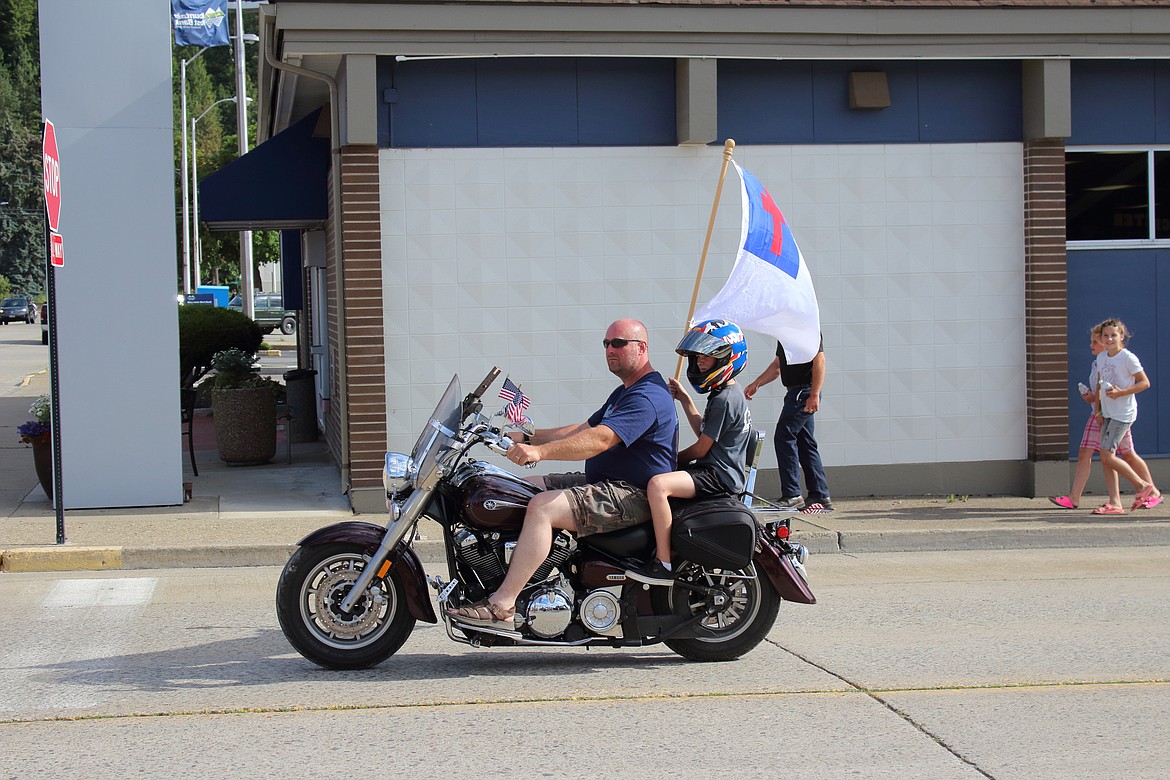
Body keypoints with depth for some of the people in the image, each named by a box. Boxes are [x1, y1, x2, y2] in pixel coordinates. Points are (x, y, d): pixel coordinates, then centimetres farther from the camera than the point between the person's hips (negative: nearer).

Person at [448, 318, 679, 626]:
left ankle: (501, 606, -30)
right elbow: (583, 429, 25)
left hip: (633, 495, -12)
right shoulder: (624, 393, 21)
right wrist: (529, 438, 14)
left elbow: (599, 440, -29)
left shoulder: (648, 397, -16)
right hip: (606, 483, 12)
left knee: (542, 507, -28)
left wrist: (539, 452, -38)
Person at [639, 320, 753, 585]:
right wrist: (685, 400, 19)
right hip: (713, 471, 12)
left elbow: (701, 448, -14)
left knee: (658, 485, -33)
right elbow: (703, 431, 27)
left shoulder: (725, 399, -17)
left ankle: (664, 565, -34)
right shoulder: (729, 394, 16)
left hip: (718, 475, -12)